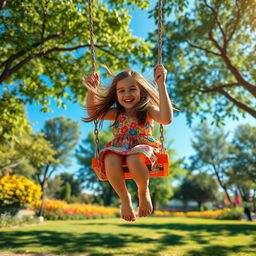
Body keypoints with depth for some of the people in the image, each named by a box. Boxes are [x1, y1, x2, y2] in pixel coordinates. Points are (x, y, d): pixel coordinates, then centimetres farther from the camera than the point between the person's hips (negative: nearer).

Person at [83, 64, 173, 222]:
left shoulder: (147, 109, 2)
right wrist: (92, 90, 5)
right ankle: (124, 198, -4)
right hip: (119, 149, 3)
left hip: (143, 147, -3)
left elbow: (166, 119, -18)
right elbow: (93, 112, 20)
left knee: (133, 160, -40)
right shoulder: (117, 113, 15)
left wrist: (161, 84, -23)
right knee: (111, 161, -34)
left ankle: (144, 192, -3)